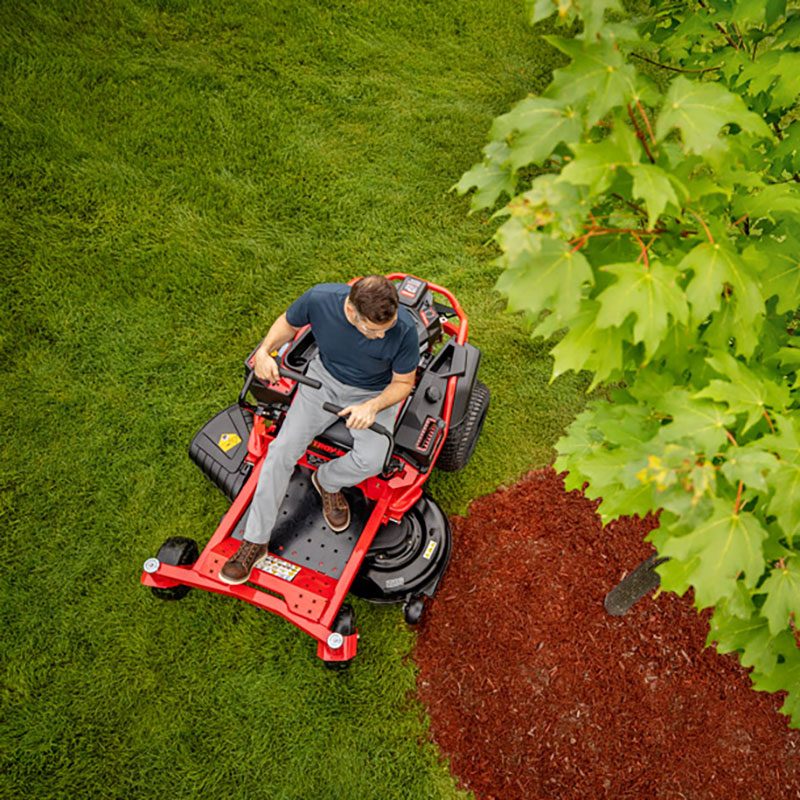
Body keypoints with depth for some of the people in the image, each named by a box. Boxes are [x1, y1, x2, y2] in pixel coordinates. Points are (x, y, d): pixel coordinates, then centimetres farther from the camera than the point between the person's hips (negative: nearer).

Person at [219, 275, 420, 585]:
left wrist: (373, 407, -30)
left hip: (374, 393, -1)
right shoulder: (320, 298, -26)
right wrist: (265, 350, -21)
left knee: (371, 460, -28)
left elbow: (403, 382, -12)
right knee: (282, 449, -12)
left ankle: (327, 481, 9)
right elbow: (288, 322, -2)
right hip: (324, 377, 2)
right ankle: (255, 541, 3)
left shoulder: (403, 329, -31)